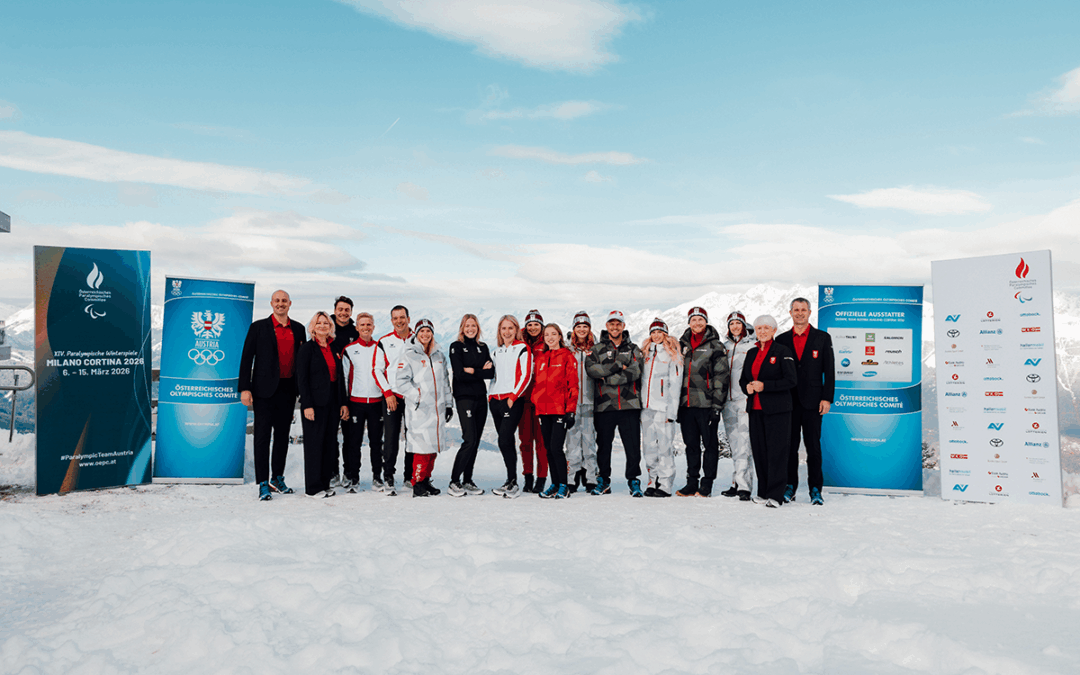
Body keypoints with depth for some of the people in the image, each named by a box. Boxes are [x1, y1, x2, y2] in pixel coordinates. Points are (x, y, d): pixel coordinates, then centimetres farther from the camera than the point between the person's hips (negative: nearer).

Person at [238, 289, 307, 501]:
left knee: (283, 434, 12)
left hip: (288, 389, 4)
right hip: (265, 389, -4)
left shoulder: (298, 329, 10)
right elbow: (247, 358, -3)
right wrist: (244, 388, -10)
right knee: (263, 435, -2)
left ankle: (277, 478, 24)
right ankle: (263, 483, 3)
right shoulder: (258, 327, 0)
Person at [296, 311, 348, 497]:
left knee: (330, 442, 8)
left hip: (332, 402, 6)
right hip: (315, 403, -6)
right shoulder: (307, 348, -4)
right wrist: (307, 405, -15)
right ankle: (313, 487, 6)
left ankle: (324, 483, 17)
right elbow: (302, 379, -9)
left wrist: (344, 402, 8)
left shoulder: (334, 349, 13)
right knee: (314, 443, -1)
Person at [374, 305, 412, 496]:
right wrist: (388, 393, -7)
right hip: (392, 396, -1)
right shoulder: (384, 342, 2)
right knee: (391, 438, -5)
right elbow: (377, 370, 2)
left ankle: (410, 476, 16)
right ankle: (388, 478, 2)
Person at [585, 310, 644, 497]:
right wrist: (618, 366, -11)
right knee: (603, 444, 7)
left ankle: (633, 481, 8)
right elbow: (591, 369, -9)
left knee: (633, 445, -2)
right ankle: (603, 481, 18)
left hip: (629, 404, 0)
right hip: (604, 405, 0)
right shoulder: (597, 349, 11)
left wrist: (607, 378, -10)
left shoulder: (633, 349, 12)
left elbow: (634, 373, -5)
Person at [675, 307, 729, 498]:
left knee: (710, 443, 2)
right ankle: (692, 482, 17)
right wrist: (677, 402, 14)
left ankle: (707, 484, 10)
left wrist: (717, 405, -12)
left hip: (706, 403, -4)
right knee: (691, 444, 9)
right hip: (686, 403, 5)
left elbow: (720, 377, -5)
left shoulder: (715, 346, -1)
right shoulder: (683, 344, 14)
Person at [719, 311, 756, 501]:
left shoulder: (753, 346, 1)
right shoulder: (724, 346, 15)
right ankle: (738, 483, 13)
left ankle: (742, 484, -12)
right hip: (728, 400, 5)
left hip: (746, 399, -5)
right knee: (734, 444, 8)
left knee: (743, 442, -12)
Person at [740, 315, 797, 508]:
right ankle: (763, 492, 17)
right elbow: (743, 378, 20)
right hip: (755, 409, 6)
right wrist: (747, 387, -3)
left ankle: (775, 495, -2)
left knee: (776, 451, -6)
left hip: (777, 409, -5)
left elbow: (790, 381, -10)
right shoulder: (752, 353, 15)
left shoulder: (782, 352, -3)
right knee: (759, 451, 7)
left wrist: (764, 386, -18)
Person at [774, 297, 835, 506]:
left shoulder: (822, 338, 5)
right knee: (789, 446, 5)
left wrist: (827, 398, -6)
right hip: (788, 401, 2)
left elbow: (829, 370, 2)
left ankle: (815, 490, 8)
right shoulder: (781, 340, 10)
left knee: (813, 447, 1)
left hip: (812, 401, -2)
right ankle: (790, 487, 14)